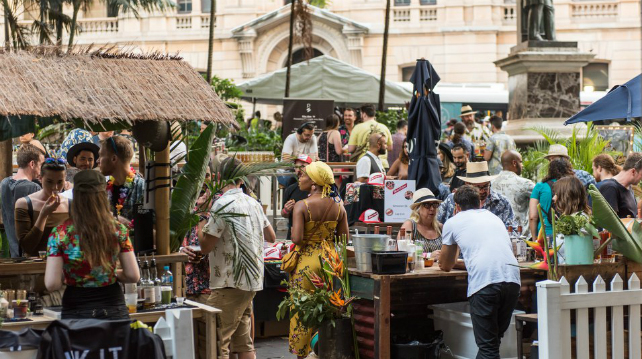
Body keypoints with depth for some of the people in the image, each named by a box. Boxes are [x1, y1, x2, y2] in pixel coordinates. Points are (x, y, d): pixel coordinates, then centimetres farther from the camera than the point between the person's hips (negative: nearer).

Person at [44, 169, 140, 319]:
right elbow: (133, 276, -3)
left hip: (76, 312, -1)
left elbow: (52, 284, -13)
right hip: (113, 311, 1)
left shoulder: (60, 234, -10)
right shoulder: (118, 230, -5)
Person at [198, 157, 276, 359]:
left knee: (216, 342, -8)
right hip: (251, 282, 8)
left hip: (230, 284, -8)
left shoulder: (223, 204, -14)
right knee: (243, 342, 13)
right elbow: (271, 237, 22)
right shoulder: (253, 203, 10)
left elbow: (205, 246, -13)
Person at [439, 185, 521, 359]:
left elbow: (445, 266, 27)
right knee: (494, 340, 18)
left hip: (484, 282, -5)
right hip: (512, 278, 5)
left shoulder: (453, 222, 18)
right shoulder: (494, 218, 31)